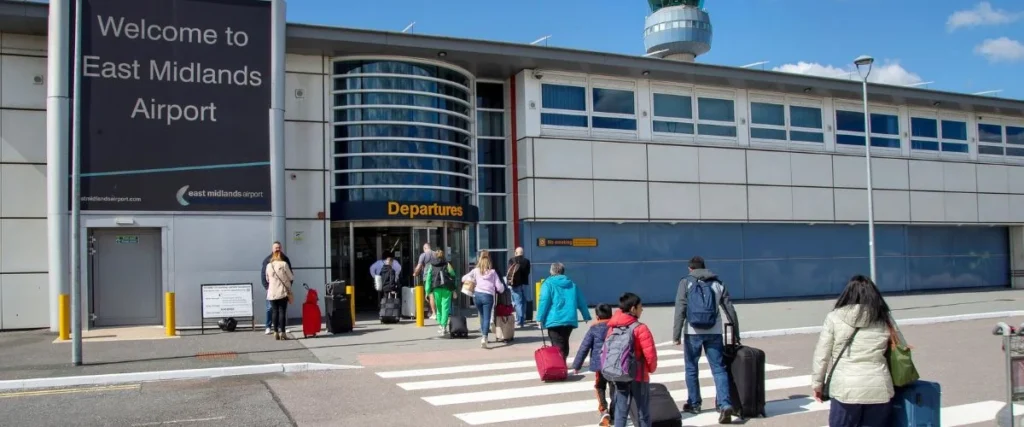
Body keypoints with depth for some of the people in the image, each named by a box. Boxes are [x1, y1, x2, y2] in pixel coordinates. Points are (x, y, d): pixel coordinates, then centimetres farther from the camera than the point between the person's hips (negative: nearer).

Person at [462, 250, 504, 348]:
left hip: (477, 295, 2)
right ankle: (484, 338, -22)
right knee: (486, 318, -5)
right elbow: (499, 287, 5)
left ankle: (483, 336, 28)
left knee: (482, 316, 20)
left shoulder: (475, 271, 12)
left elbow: (464, 278, 10)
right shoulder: (492, 272, 9)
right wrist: (501, 290, 27)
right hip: (488, 296, -2)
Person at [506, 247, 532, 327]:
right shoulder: (527, 261, 2)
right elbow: (528, 272, 2)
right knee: (523, 302, 15)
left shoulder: (512, 260, -7)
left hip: (516, 283, -3)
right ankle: (523, 320, 21)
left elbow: (510, 272, -10)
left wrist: (509, 281, -1)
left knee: (518, 302, -3)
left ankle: (519, 321, -9)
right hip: (524, 283, 3)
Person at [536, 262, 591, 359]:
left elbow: (544, 302, -11)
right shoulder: (572, 284, 17)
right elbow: (581, 302, 18)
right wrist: (587, 317, 28)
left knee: (558, 347, -6)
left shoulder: (548, 283, 1)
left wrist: (540, 318, -7)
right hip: (570, 320, 5)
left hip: (554, 321, -5)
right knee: (564, 344, 20)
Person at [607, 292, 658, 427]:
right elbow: (650, 354, -16)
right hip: (639, 377, -5)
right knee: (643, 412, 8)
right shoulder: (640, 328, -15)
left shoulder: (612, 327, 2)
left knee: (620, 411, 9)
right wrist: (652, 368, 3)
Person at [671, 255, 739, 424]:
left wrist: (676, 335, -7)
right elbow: (730, 309, 13)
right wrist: (736, 333, 22)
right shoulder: (717, 283, 11)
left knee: (691, 368, 13)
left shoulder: (686, 282, 2)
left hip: (693, 333, -2)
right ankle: (725, 405, -12)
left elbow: (680, 310, -7)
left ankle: (694, 403, 22)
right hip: (714, 333, 2)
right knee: (719, 369, 2)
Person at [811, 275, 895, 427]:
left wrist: (817, 383, 10)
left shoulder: (835, 318, -2)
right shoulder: (883, 321, 6)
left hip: (846, 389, -3)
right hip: (878, 389, 3)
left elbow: (821, 354, 0)